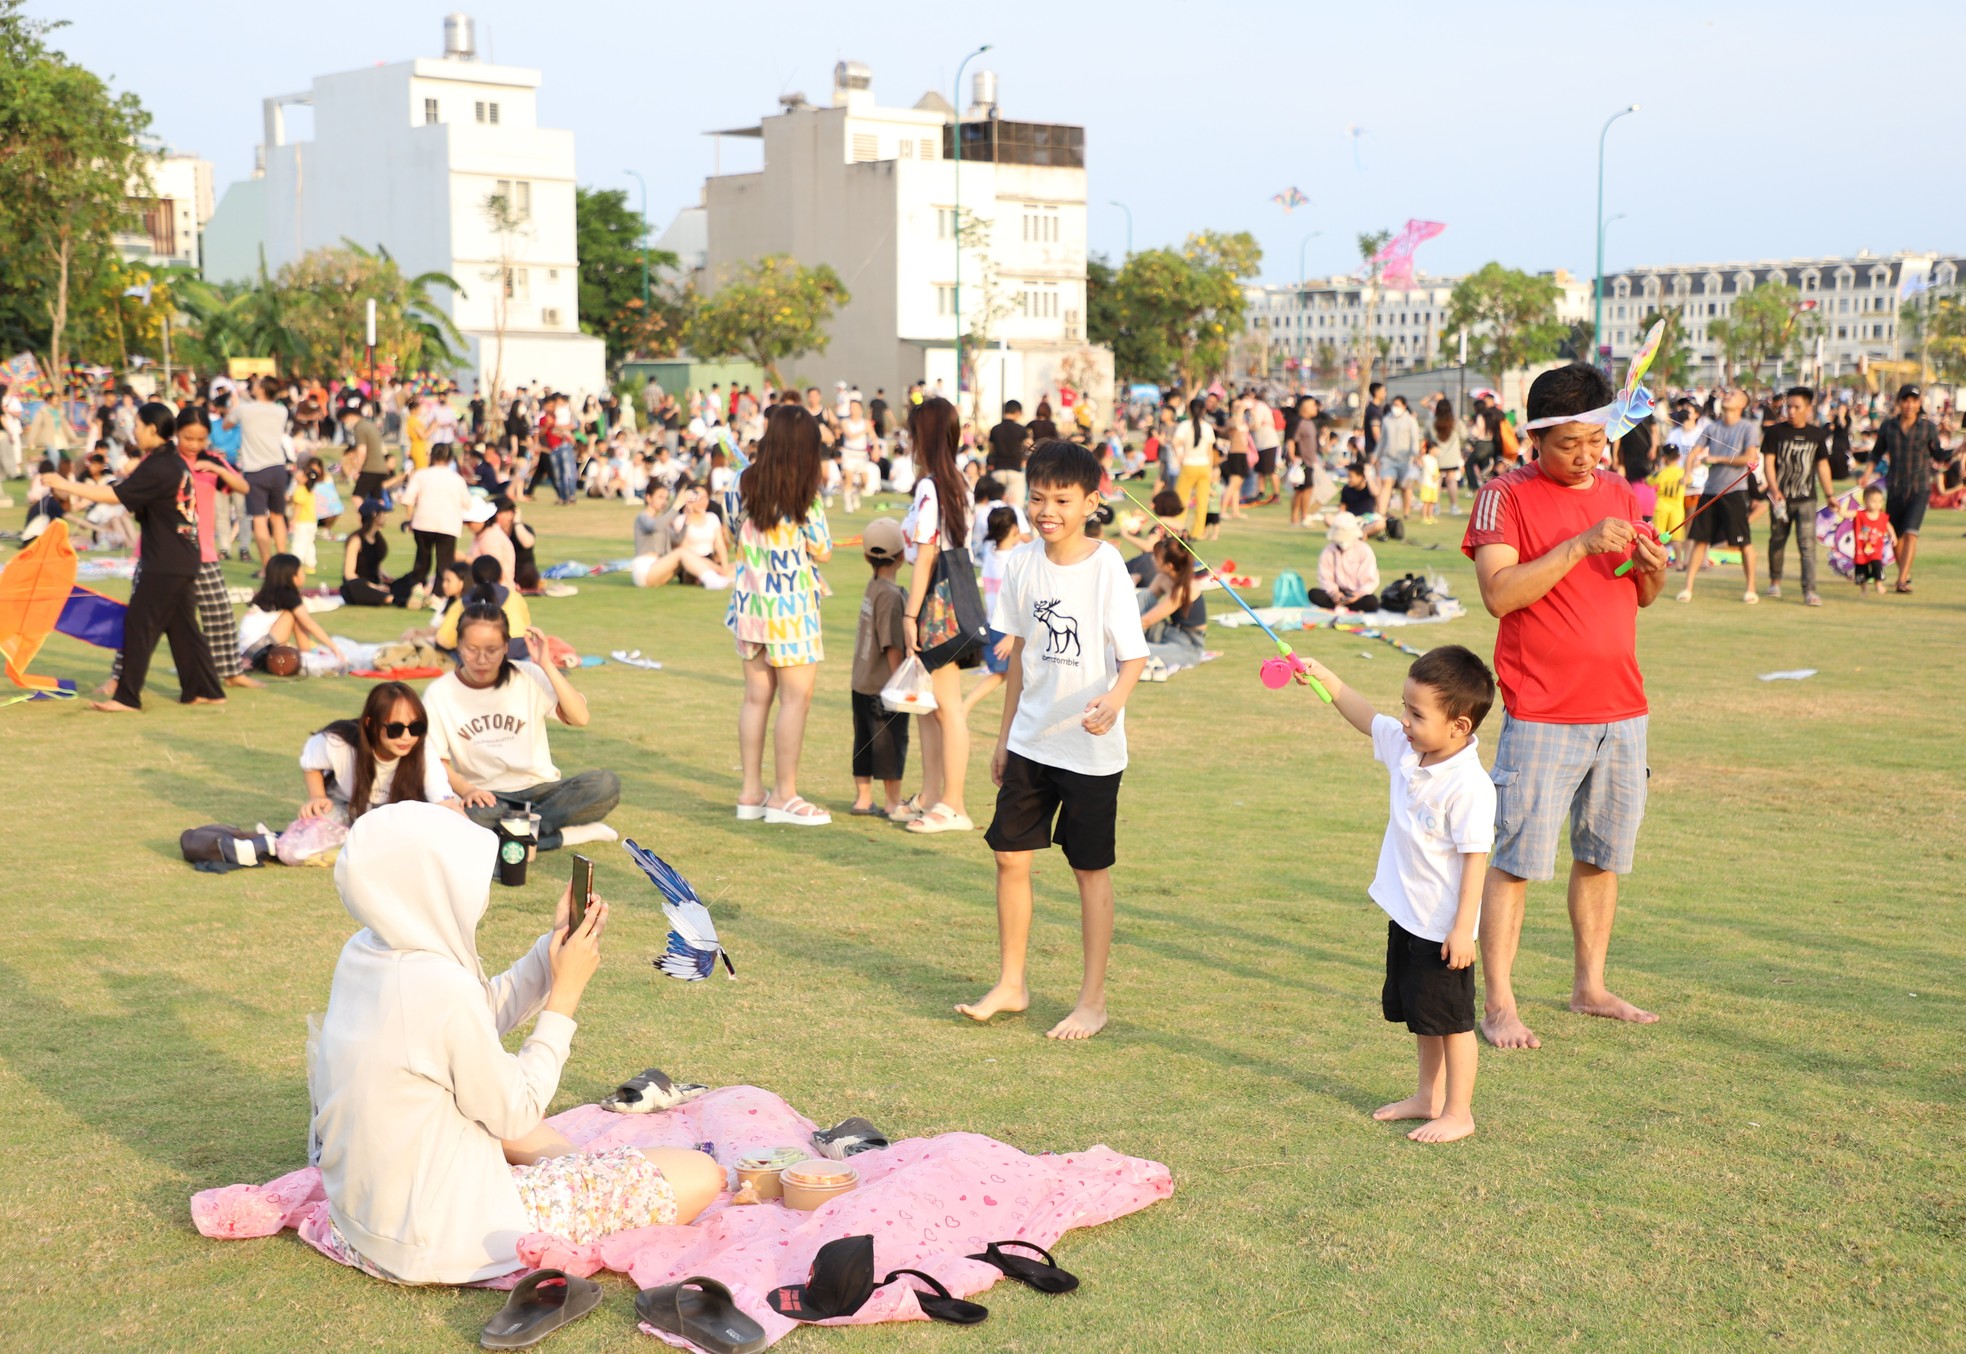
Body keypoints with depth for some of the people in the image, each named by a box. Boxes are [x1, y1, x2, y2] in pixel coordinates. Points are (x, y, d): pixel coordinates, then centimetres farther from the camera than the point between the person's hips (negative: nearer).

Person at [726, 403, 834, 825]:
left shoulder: (746, 482, 2)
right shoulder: (805, 495, -14)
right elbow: (822, 553, -8)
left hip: (749, 601, 6)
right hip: (790, 608, -6)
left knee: (757, 696, 12)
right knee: (796, 697, 1)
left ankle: (751, 792, 16)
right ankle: (784, 795, 3)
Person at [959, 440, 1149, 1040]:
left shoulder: (1107, 567, -14)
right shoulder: (1022, 564, 2)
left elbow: (1134, 656, -14)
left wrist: (1112, 701, -35)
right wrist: (1005, 735, 16)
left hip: (1091, 749, -5)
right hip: (1030, 741, 5)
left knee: (1091, 868, 5)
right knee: (1010, 855, 8)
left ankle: (1093, 1000, 17)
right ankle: (1010, 985, 24)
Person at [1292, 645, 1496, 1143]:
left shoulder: (1469, 784, -26)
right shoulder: (1406, 750, -2)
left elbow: (1475, 857, -24)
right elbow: (1366, 718, 17)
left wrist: (1463, 928, -24)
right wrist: (1326, 679, 11)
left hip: (1443, 926, -9)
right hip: (1406, 915, 9)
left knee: (1450, 1019, 4)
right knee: (1419, 1013, 21)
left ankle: (1458, 1113, 17)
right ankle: (1429, 1096, 37)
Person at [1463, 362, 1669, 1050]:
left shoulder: (1621, 492, 13)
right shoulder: (1506, 495, -6)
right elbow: (1499, 593, -18)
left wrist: (1652, 569, -2)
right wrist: (1581, 546, -22)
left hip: (1621, 709, 6)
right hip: (1542, 715, -6)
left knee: (1603, 854, 13)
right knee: (1516, 858, -5)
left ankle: (1590, 987, 25)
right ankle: (1499, 1005, 2)